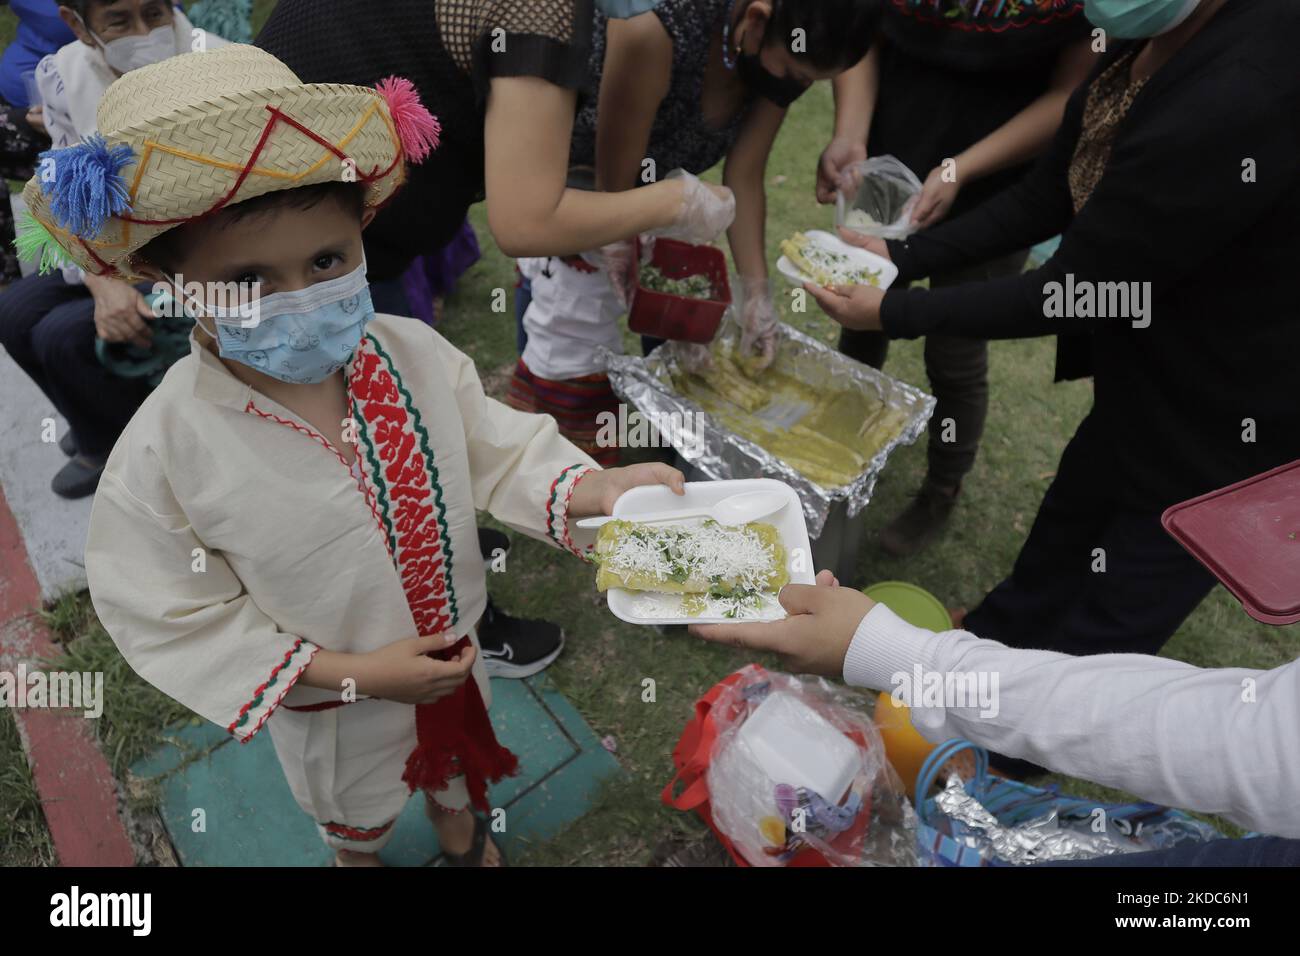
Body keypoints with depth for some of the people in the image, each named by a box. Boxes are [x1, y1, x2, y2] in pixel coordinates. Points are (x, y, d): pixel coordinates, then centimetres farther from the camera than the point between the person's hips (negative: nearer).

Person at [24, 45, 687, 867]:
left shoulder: (416, 354, -22)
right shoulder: (166, 455, -31)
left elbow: (501, 453, -12)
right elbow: (174, 619, -21)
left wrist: (602, 488, -31)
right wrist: (353, 673, -25)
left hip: (451, 651, 3)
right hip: (334, 705, -2)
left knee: (455, 753, 35)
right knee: (353, 807, 32)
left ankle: (458, 824, 71)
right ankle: (358, 855, 70)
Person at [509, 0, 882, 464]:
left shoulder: (784, 54, -18)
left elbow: (744, 177, -14)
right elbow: (615, 183, -30)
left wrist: (756, 287, -19)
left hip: (655, 173, 6)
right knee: (574, 330, -7)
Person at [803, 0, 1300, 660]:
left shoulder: (1240, 99, -36)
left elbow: (1073, 293, -27)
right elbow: (1046, 197, 3)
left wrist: (895, 313, -17)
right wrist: (902, 256, -3)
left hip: (1223, 426, -8)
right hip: (1147, 386, 9)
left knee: (1086, 647, 13)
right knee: (1058, 543, 30)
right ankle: (986, 640, 55)